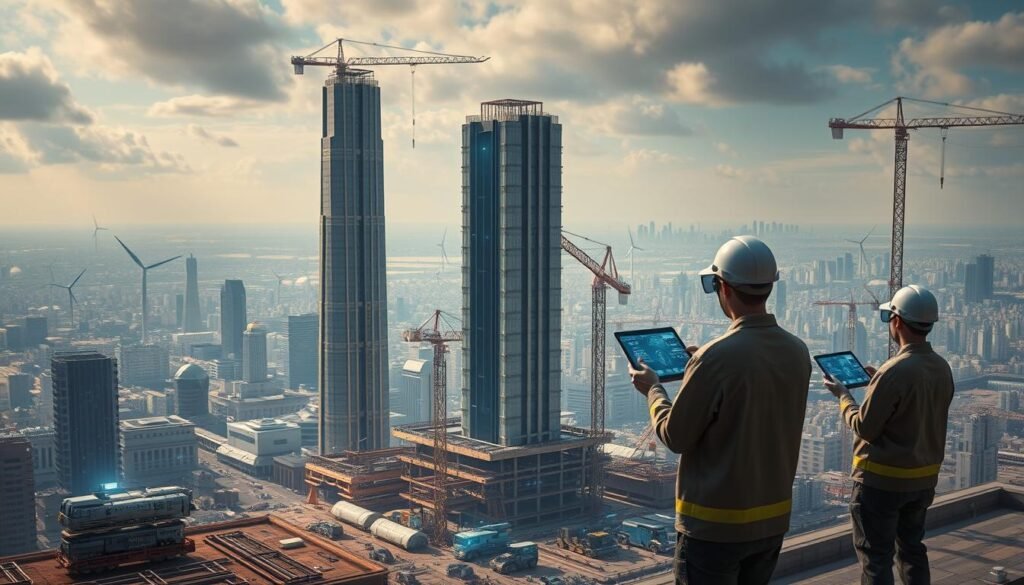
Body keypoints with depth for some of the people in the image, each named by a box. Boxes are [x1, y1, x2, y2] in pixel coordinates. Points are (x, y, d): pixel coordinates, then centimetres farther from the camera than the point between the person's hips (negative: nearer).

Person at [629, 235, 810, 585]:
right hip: (774, 519, 7)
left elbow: (674, 436, -14)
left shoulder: (716, 359, -23)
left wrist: (652, 388, 3)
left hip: (715, 524, -6)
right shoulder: (797, 353, -2)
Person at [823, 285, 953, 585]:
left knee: (876, 557, 4)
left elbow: (864, 428, -19)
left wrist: (842, 395, -3)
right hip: (925, 478, 7)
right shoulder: (942, 369, 0)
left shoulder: (895, 372, -25)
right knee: (912, 548, 21)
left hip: (882, 480, -7)